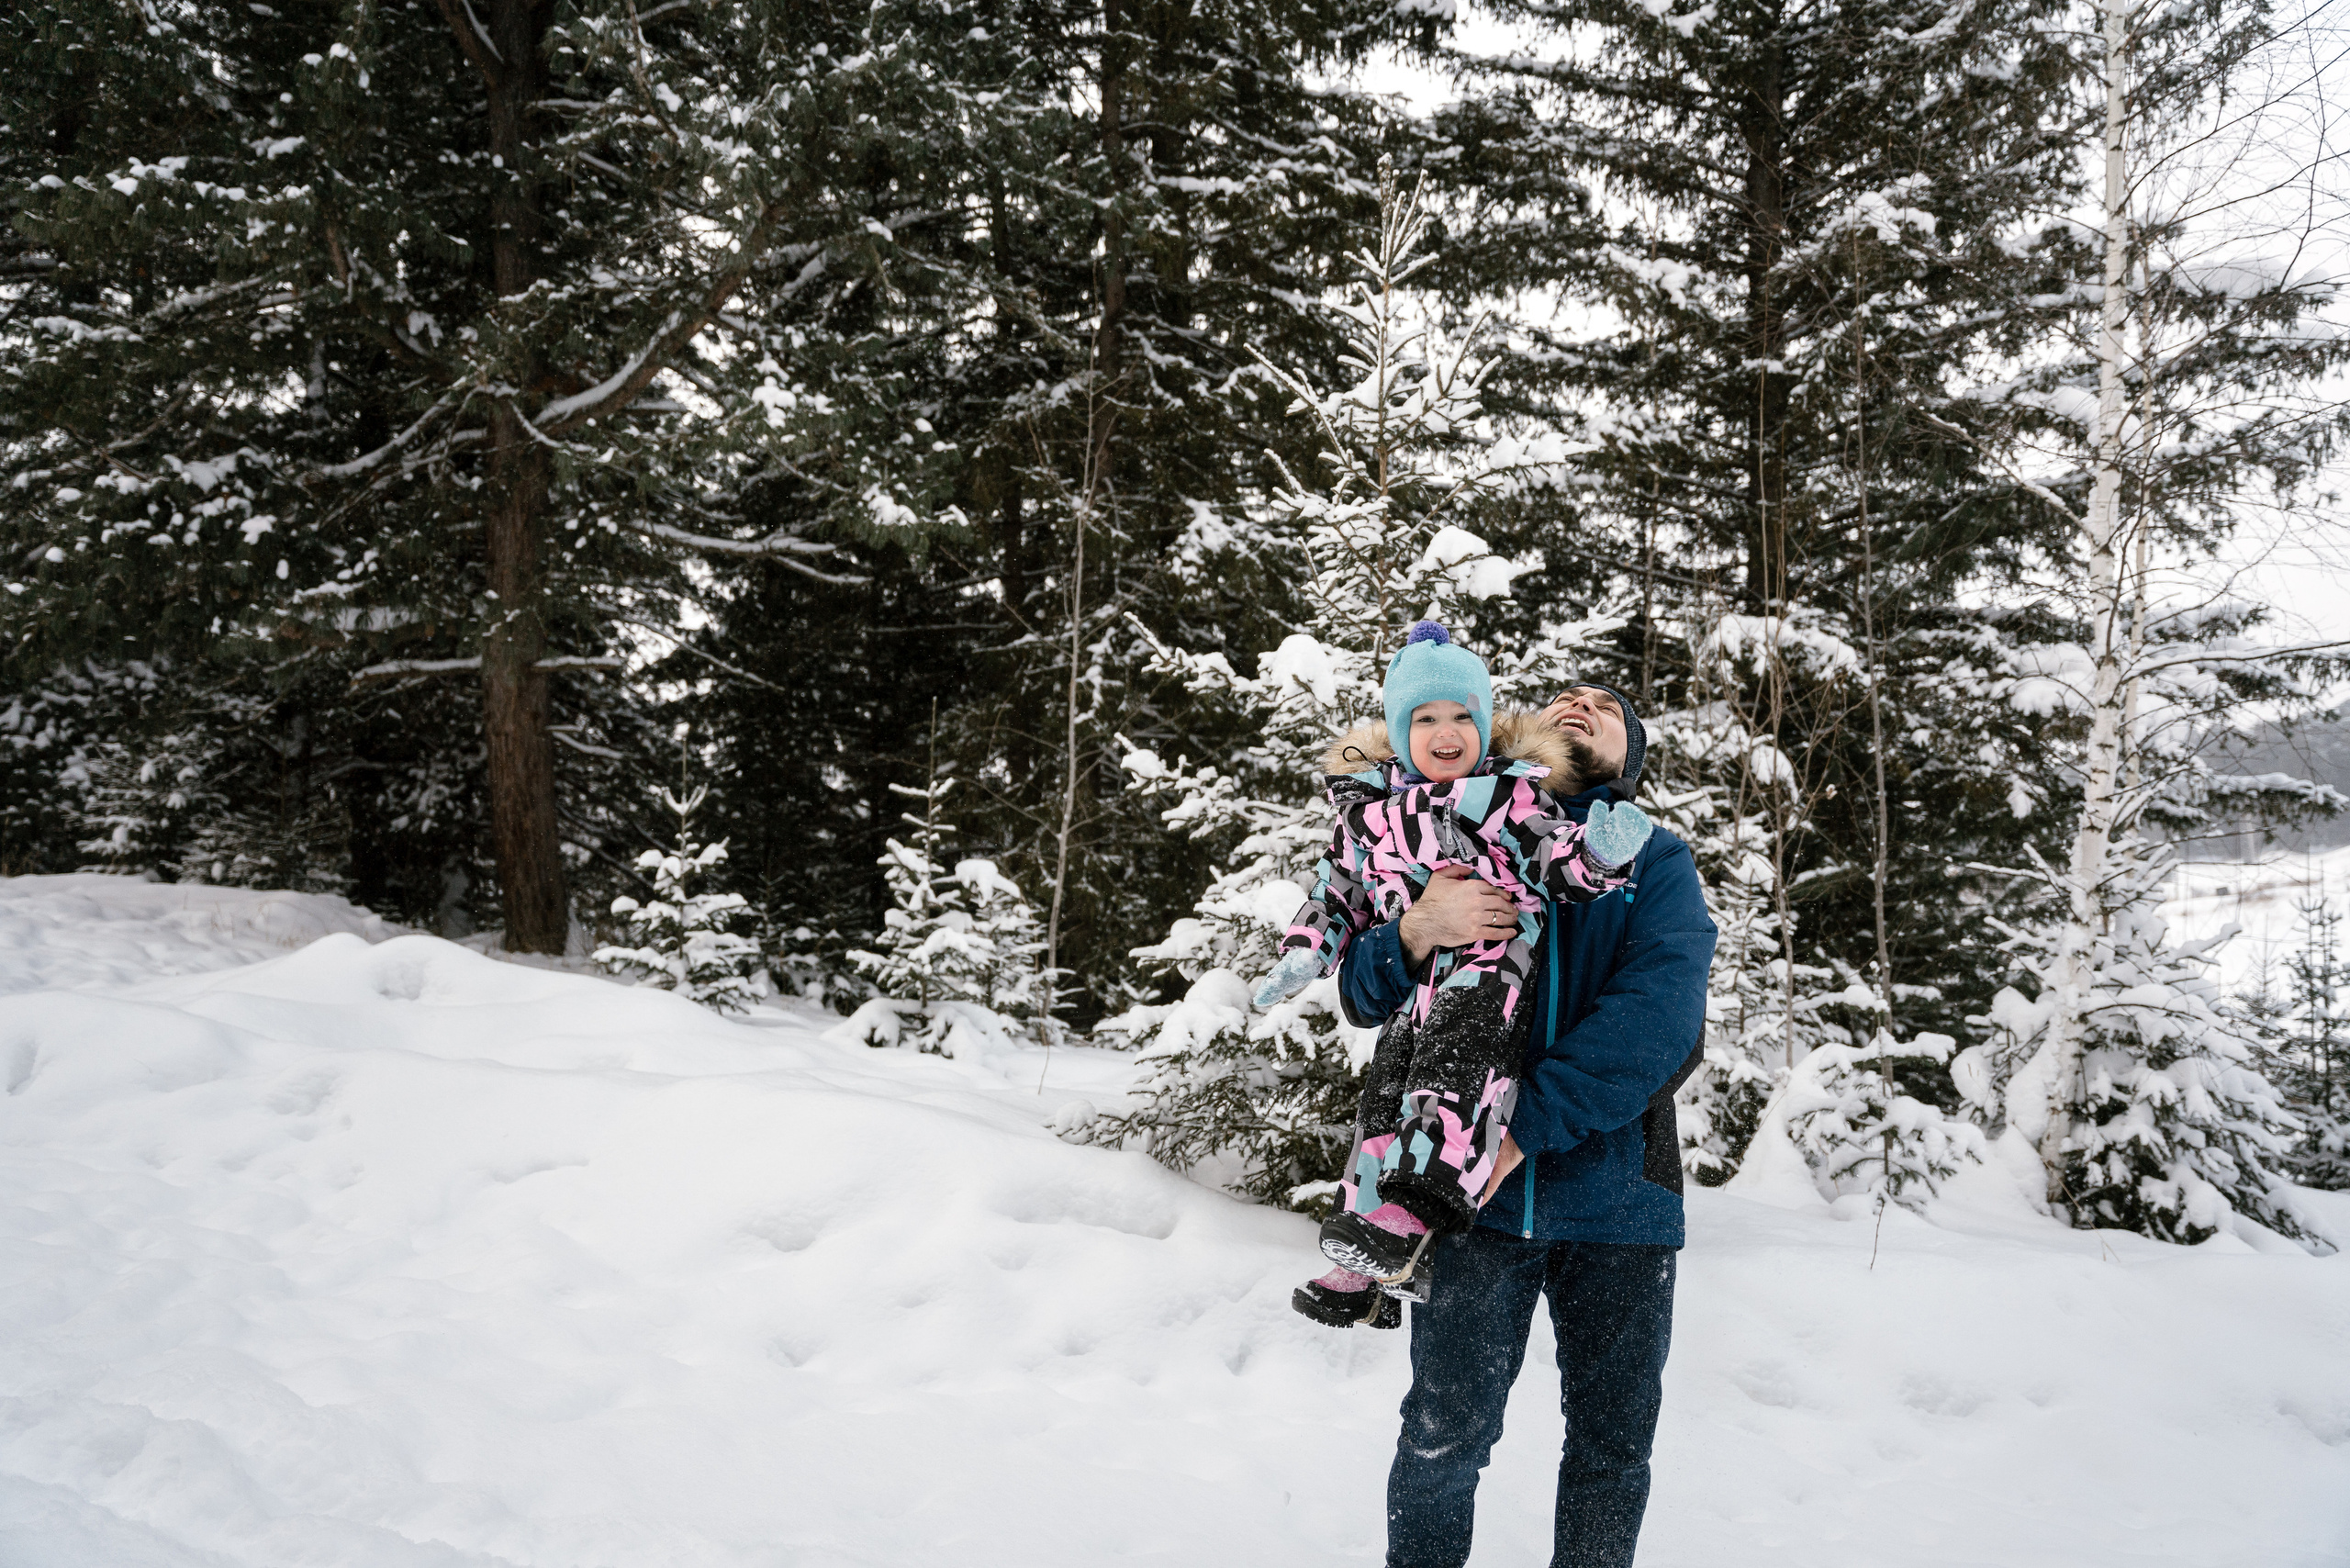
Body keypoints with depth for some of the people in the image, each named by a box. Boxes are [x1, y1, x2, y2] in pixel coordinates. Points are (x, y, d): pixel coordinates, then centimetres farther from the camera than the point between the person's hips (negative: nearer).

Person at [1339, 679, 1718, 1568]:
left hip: (1615, 1192, 1)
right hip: (1476, 1192, 0)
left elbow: (1659, 1014, -10)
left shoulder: (1658, 862, 7)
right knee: (1444, 1431, 0)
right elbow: (1362, 999, 6)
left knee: (1613, 1443, 9)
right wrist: (1416, 932, -17)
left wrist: (1524, 1126, -19)